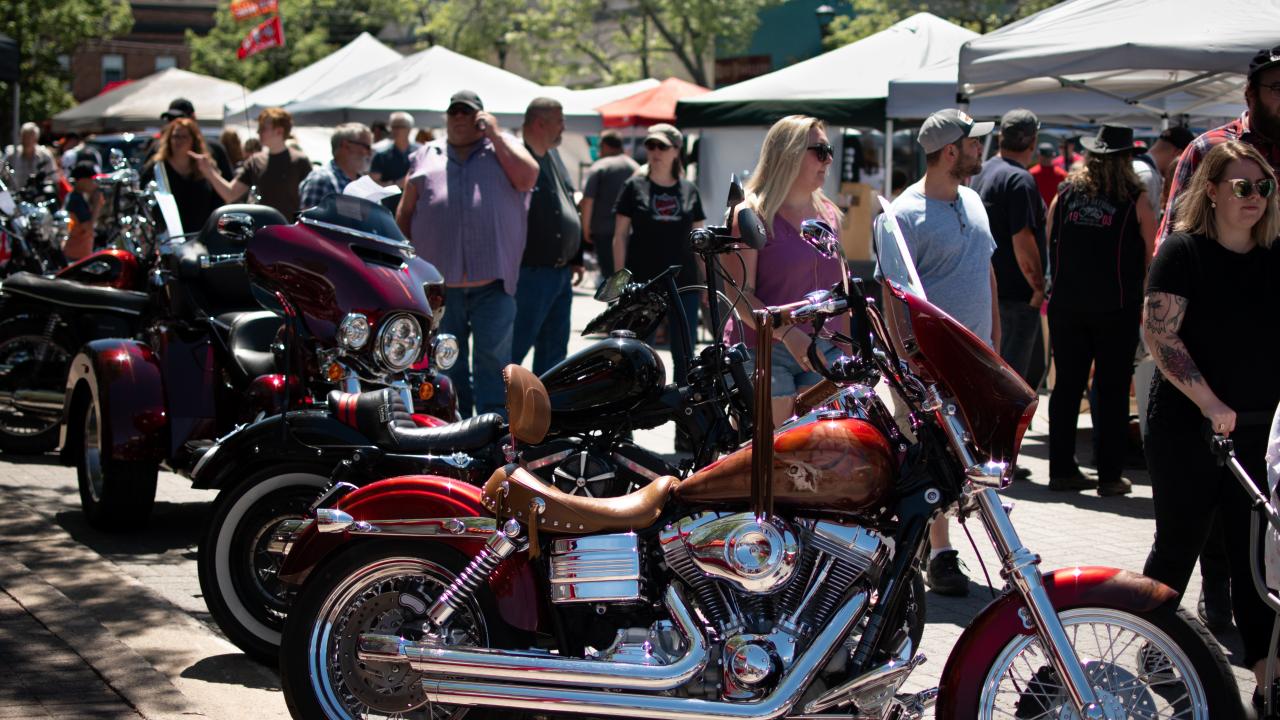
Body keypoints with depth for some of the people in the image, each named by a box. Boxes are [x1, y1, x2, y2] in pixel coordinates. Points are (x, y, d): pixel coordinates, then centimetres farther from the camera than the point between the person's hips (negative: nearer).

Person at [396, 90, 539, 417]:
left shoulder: (503, 147, 12)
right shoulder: (425, 156, 17)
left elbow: (527, 177, -7)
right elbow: (405, 212, 16)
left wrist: (495, 134, -3)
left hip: (493, 283, -2)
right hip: (438, 284, 3)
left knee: (493, 361, -5)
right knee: (447, 365, 9)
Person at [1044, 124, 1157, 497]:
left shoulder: (1065, 193, 4)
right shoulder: (1135, 198, -5)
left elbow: (1050, 244, 11)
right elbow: (1150, 257, 0)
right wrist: (1143, 296, 14)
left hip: (1066, 305, 3)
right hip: (1116, 307, -3)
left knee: (1067, 385, 10)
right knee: (1112, 389, 3)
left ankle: (1061, 469, 14)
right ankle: (1109, 474, 4)